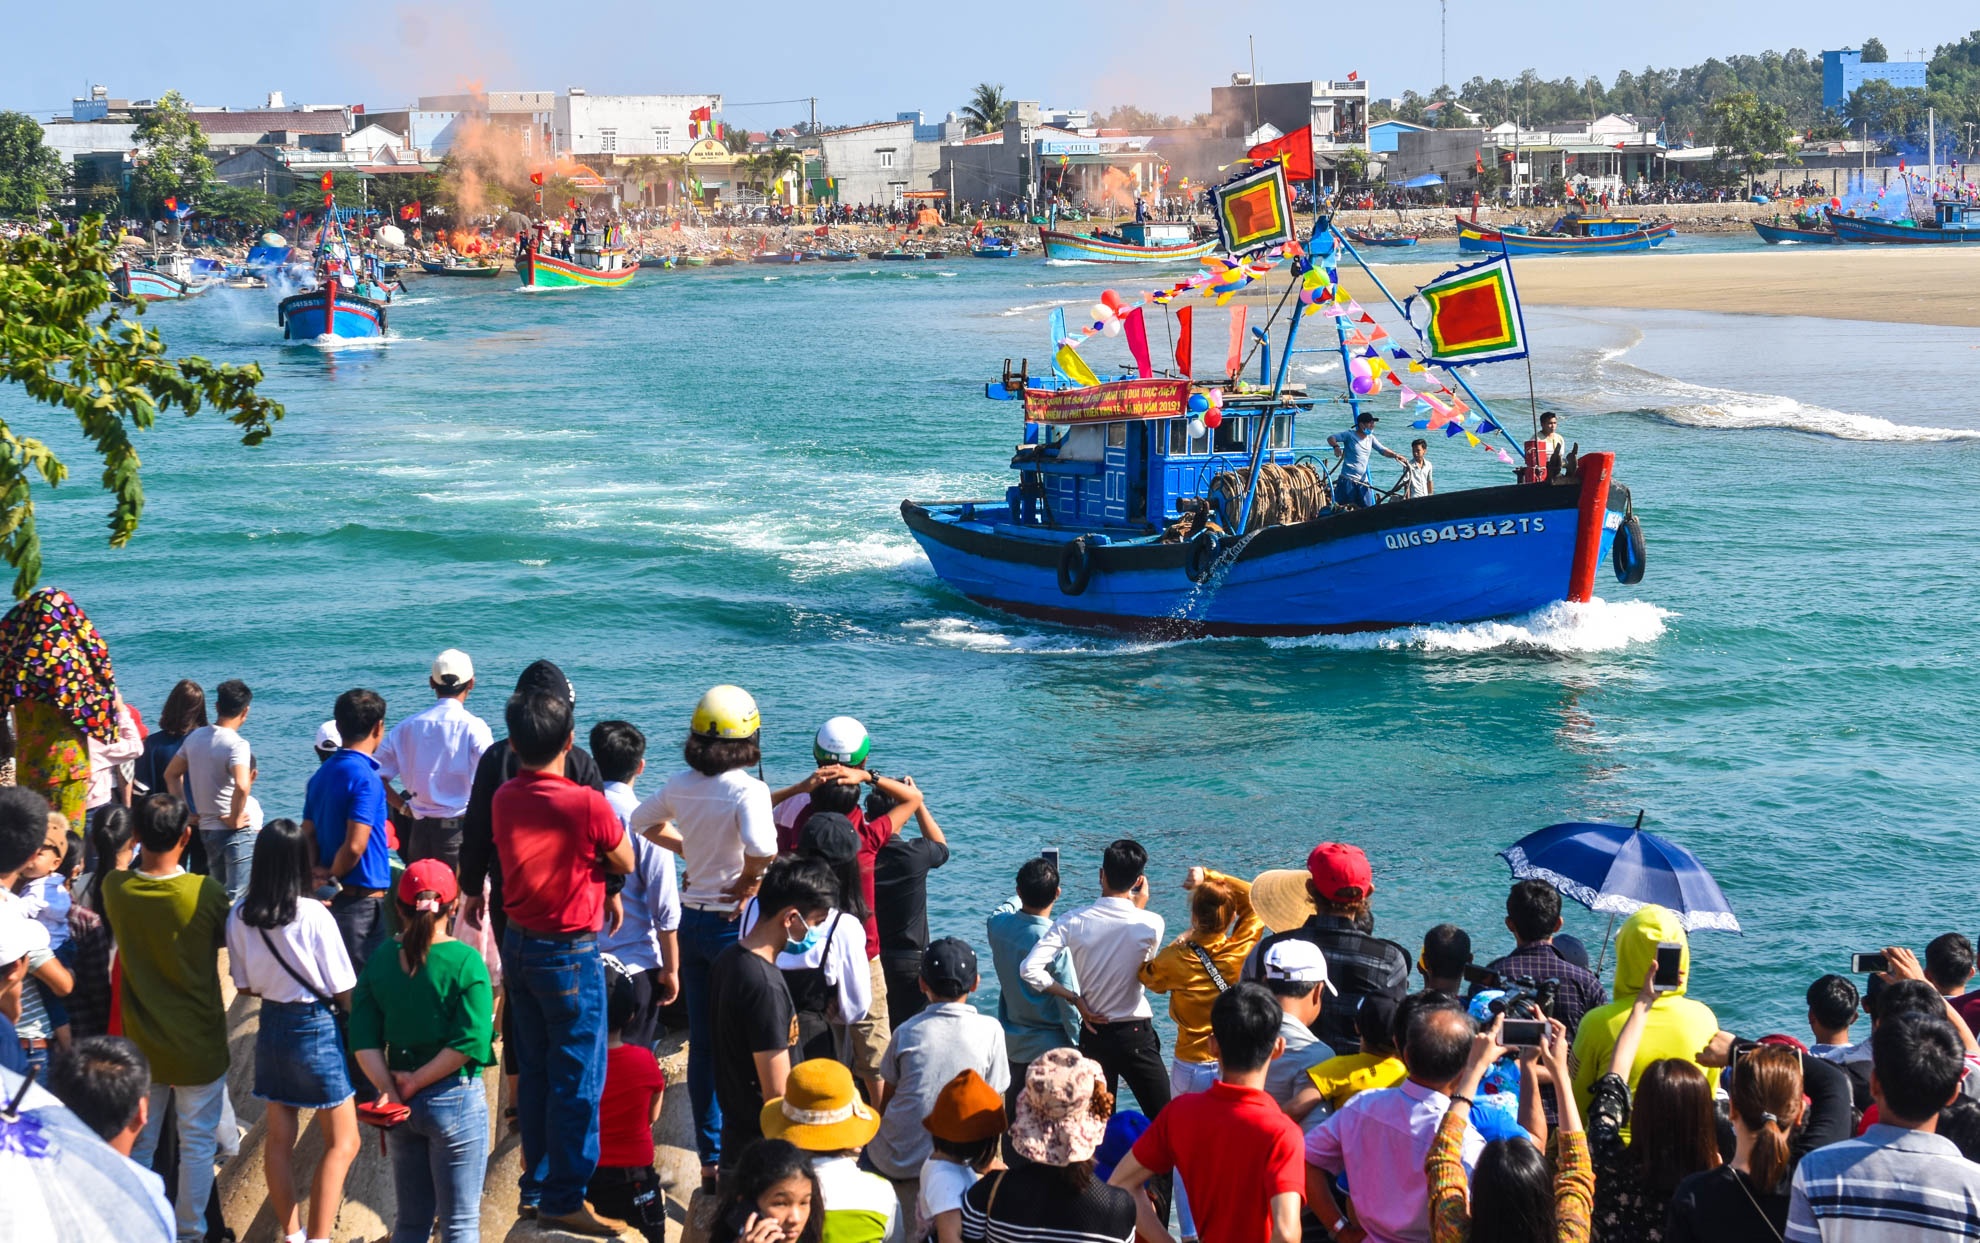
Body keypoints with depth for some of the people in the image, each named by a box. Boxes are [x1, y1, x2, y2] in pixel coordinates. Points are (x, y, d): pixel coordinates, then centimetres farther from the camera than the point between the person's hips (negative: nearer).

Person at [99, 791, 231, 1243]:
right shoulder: (206, 893, -22)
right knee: (197, 1142, 12)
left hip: (141, 1041, 3)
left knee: (138, 1143, 17)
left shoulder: (115, 888, -14)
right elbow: (227, 940, -2)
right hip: (198, 1044, -3)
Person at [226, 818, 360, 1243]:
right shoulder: (313, 916, -20)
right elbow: (343, 992, -13)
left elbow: (245, 985, 5)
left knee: (279, 1138, 15)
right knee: (342, 1142, 5)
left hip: (271, 1025, 5)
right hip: (316, 1028, -5)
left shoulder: (240, 917, -6)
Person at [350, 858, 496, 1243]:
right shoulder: (465, 962, -13)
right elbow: (470, 1042, -20)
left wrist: (392, 1091, -10)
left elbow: (364, 1041, -7)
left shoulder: (380, 960, -1)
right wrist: (414, 1083, -12)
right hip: (455, 1100, -4)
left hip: (403, 1106, 4)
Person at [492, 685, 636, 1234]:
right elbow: (625, 863, -6)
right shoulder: (587, 804, -21)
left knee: (534, 1072, 17)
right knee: (578, 1082, 2)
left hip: (518, 944, 7)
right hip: (570, 953, -7)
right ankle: (563, 1200, 6)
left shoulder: (504, 798, -1)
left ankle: (537, 1185, 25)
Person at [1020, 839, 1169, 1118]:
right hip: (1135, 1035, -2)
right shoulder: (1151, 924, -12)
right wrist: (1140, 907, 9)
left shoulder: (1073, 923, -9)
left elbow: (1030, 969, -16)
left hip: (1093, 1034, 3)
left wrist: (1075, 998, -6)